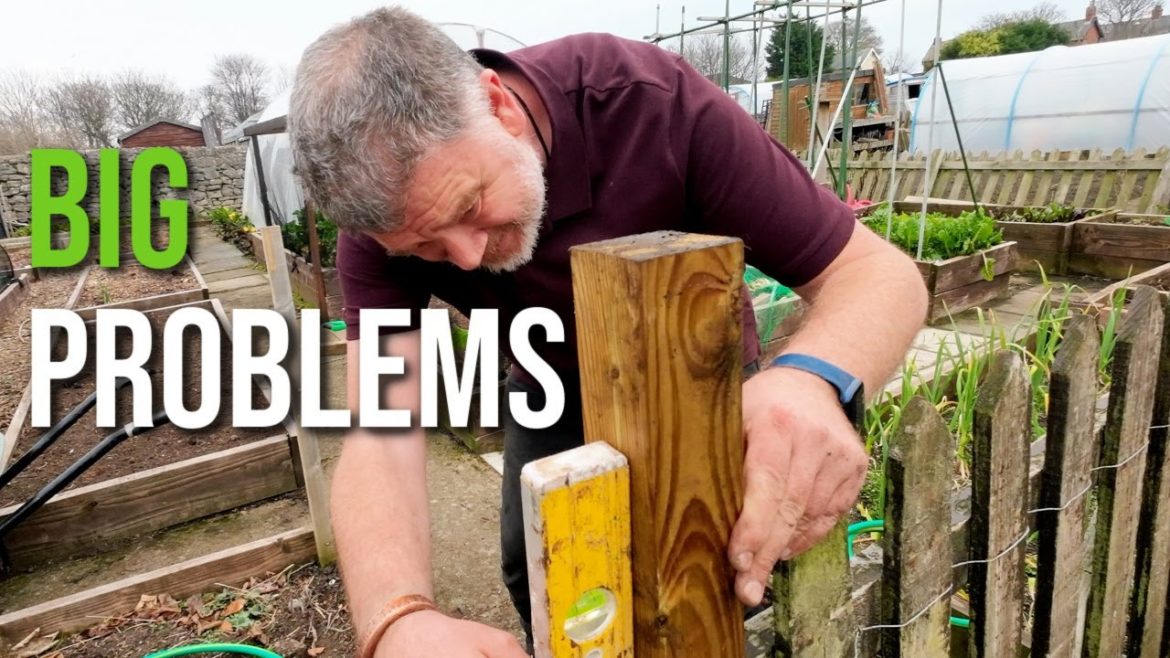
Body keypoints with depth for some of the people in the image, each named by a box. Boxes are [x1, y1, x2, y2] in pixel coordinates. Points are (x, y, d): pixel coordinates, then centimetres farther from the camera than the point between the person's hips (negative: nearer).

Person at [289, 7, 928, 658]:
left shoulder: (652, 101, -35)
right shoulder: (380, 216, -28)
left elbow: (878, 271, -32)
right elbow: (381, 437, -36)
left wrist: (815, 375, -55)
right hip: (555, 388, 2)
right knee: (536, 576, -1)